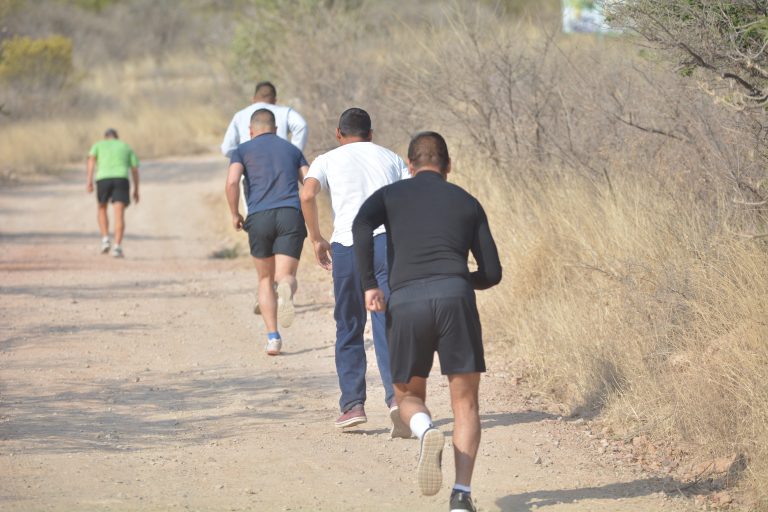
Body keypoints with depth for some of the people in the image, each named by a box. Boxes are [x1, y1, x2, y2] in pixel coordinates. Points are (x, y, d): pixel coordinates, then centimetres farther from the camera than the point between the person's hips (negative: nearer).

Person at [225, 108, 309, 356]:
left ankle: (273, 337, 5)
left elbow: (232, 181, -6)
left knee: (265, 280, 16)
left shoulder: (243, 150, 14)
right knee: (285, 276, -5)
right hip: (291, 215, 0)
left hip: (259, 217, 0)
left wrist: (235, 215, 5)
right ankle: (286, 292, -44)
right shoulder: (291, 149, 22)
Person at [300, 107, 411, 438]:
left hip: (347, 246, -1)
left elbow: (307, 195, -4)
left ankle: (352, 404, 11)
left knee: (349, 329, 13)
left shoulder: (328, 160, 17)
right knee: (388, 327, -5)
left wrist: (316, 240, 5)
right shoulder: (390, 158, 23)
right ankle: (397, 395, -24)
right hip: (389, 240, 1)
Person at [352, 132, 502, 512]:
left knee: (408, 396, 19)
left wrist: (369, 284, -3)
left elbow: (361, 227, -4)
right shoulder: (467, 203, 23)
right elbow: (492, 273, 20)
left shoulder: (390, 195, 20)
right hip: (454, 297, 0)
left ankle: (425, 431, -16)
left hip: (404, 302, 0)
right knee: (465, 402, 8)